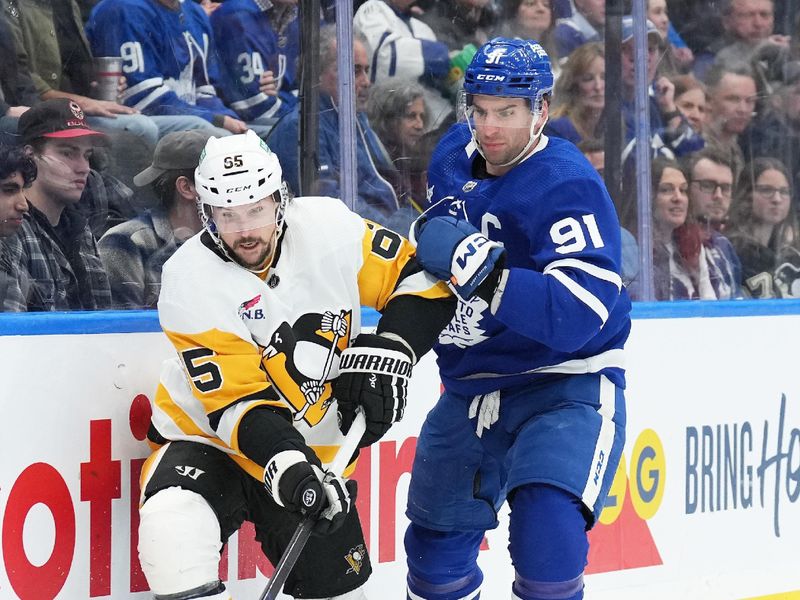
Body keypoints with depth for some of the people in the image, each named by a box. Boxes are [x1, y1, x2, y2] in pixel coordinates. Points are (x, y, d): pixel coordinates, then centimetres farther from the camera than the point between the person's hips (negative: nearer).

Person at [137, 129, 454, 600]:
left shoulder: (327, 228, -13)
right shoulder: (189, 281, -20)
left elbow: (420, 276, -4)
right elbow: (237, 399, -25)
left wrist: (386, 353, -19)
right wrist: (286, 464, -40)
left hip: (312, 448, 3)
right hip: (207, 438, -3)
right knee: (174, 522, -33)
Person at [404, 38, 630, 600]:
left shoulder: (568, 188, -23)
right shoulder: (455, 154, 1)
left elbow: (573, 315, -35)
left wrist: (471, 262, -38)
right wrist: (428, 235, 4)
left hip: (565, 388, -8)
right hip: (473, 392, 8)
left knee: (546, 538, -30)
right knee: (435, 551, 18)